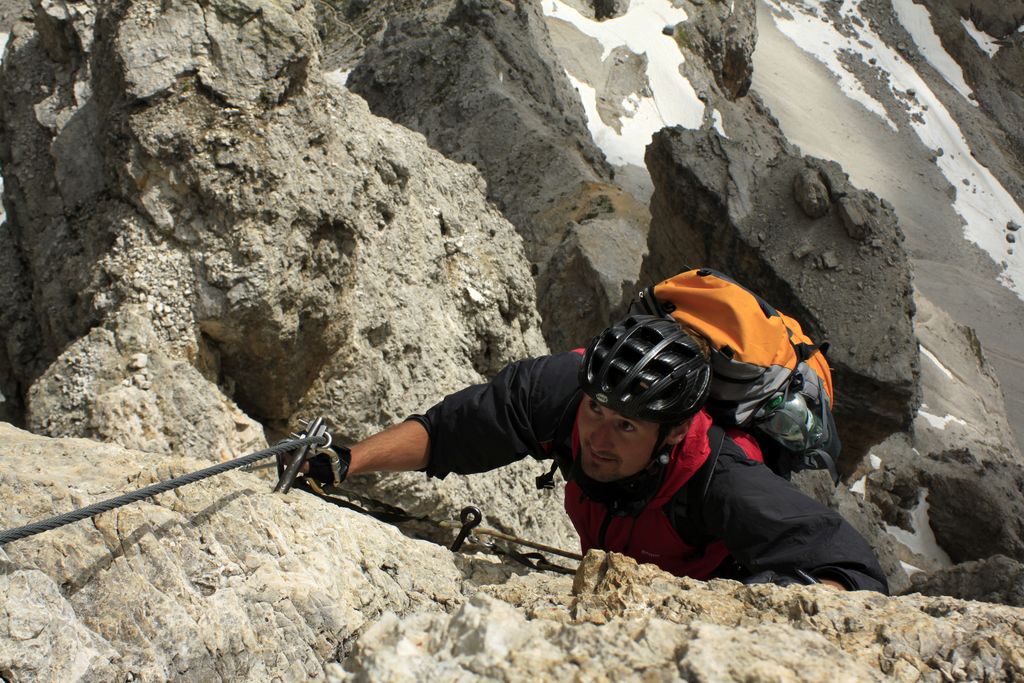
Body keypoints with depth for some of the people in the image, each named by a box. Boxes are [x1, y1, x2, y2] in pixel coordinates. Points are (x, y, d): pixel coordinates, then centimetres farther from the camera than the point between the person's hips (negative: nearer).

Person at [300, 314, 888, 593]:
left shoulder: (722, 485, -46)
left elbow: (861, 578, -46)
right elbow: (445, 430, -24)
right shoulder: (562, 387, -35)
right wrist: (344, 463, -35)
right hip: (618, 568, 4)